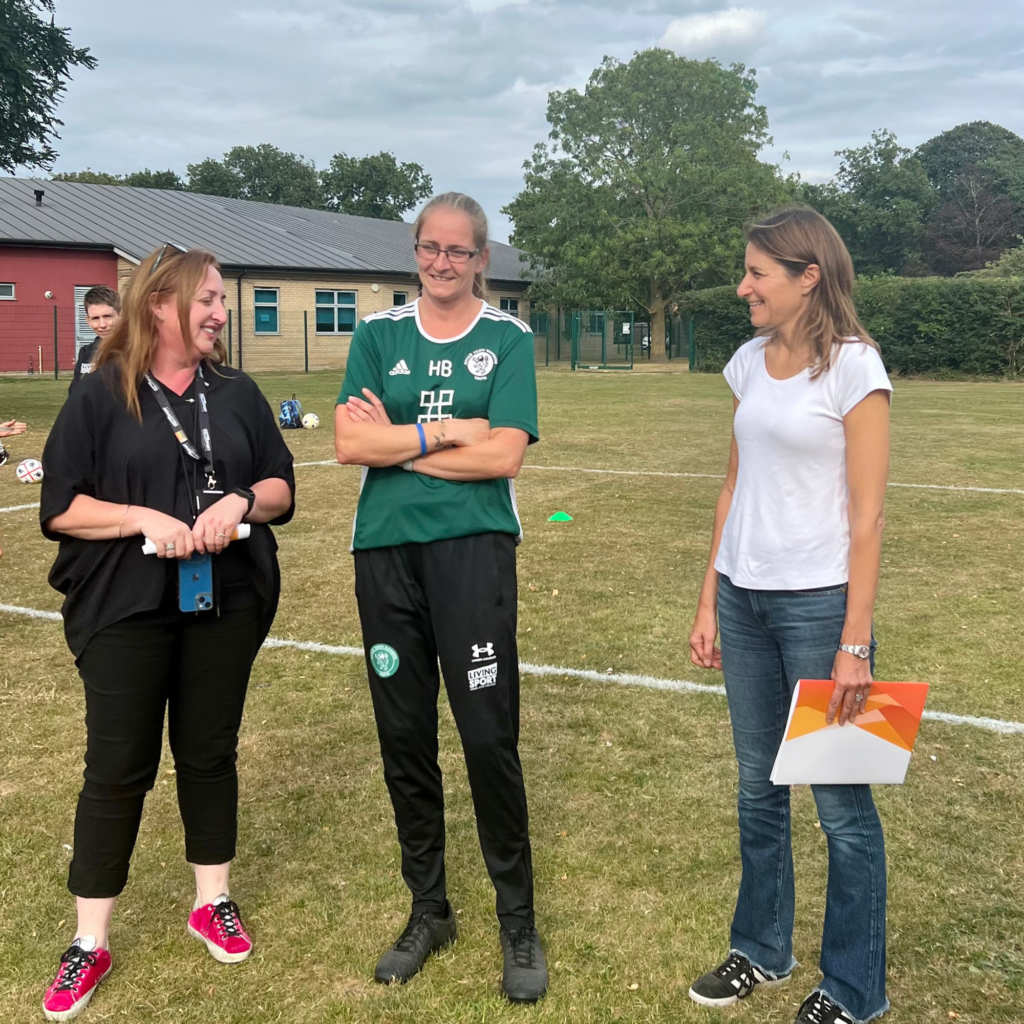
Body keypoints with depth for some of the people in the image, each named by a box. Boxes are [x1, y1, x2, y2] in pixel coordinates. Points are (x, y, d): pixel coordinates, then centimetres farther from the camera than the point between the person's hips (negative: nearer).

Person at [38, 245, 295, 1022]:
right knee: (118, 767, 2)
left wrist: (241, 502, -13)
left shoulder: (238, 393, 8)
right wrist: (144, 518, -20)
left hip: (226, 605, 4)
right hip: (126, 610, -3)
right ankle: (90, 943, 15)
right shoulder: (100, 396, -4)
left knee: (211, 753, 13)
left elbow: (282, 488, 8)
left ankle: (213, 901, 30)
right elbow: (60, 507, -7)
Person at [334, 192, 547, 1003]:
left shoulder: (509, 339, 4)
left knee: (490, 738, -5)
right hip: (385, 551, 3)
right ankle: (429, 912, 27)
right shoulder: (378, 335, 10)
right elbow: (350, 442, -3)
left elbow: (504, 454, -9)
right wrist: (444, 431, -9)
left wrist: (396, 439, -6)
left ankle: (519, 923, 13)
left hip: (473, 549, -3)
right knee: (405, 739, 9)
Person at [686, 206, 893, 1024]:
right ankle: (762, 950, 35)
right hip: (744, 599, 6)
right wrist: (709, 603, 11)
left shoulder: (853, 367, -10)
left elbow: (866, 515, -12)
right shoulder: (750, 363, 8)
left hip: (817, 603, -6)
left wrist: (854, 642, -15)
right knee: (759, 788, 18)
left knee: (841, 803, 6)